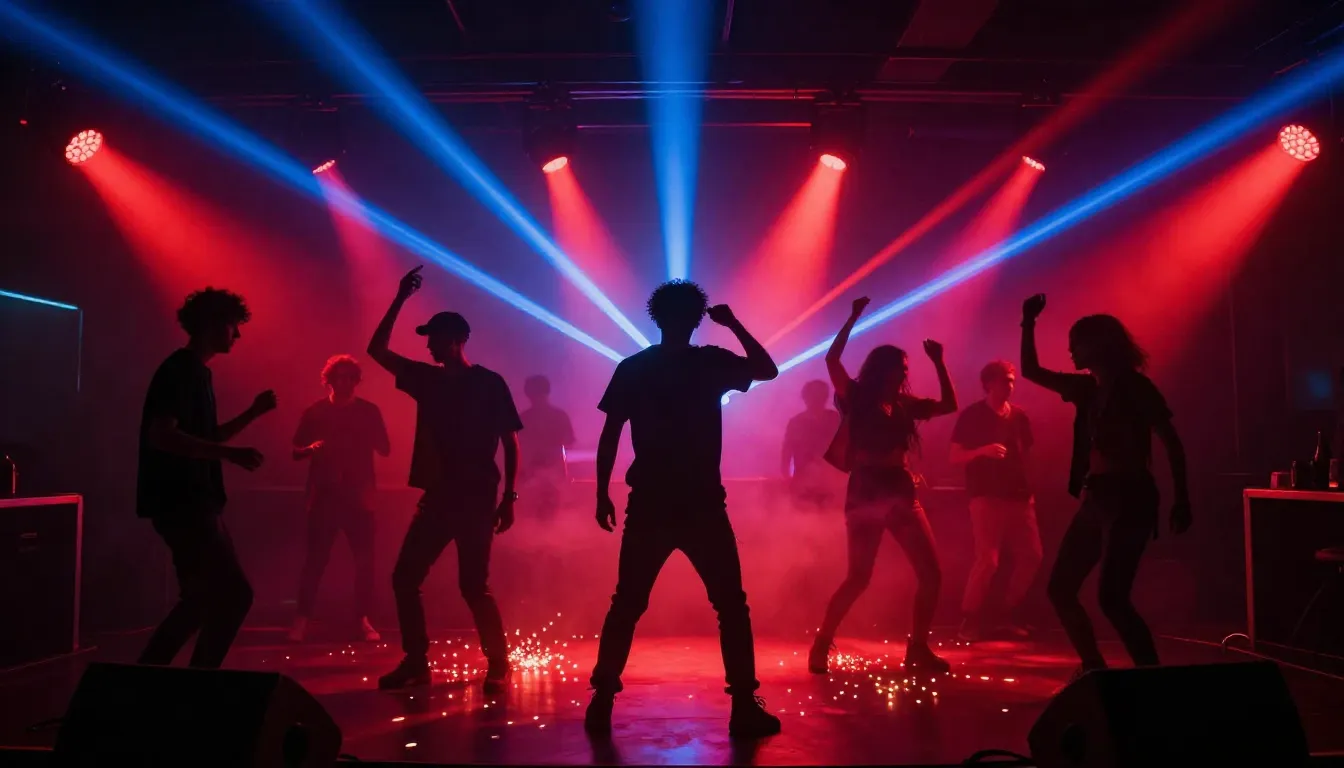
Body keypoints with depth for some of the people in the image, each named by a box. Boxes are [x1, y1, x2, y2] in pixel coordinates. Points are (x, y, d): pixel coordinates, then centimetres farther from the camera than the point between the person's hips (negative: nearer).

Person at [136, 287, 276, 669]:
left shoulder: (199, 373, 17)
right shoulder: (180, 370, -13)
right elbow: (161, 435, -24)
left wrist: (253, 413, 12)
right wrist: (230, 453, -28)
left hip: (193, 502, 10)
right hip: (181, 503, -10)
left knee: (205, 597, 17)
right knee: (234, 594, -11)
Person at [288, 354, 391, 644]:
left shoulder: (369, 411, 6)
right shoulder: (315, 412, 6)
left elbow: (385, 450, 4)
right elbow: (296, 453, 7)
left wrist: (362, 437, -15)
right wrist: (313, 448, -15)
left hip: (359, 495, 1)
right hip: (324, 495, 0)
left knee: (364, 558, -2)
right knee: (315, 559, -2)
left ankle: (363, 619, 6)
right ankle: (302, 618, 6)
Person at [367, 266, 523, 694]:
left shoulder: (489, 383, -3)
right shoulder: (426, 379, 11)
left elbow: (510, 443, -4)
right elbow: (377, 350, 10)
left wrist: (508, 497, -10)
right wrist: (399, 300, 3)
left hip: (476, 499, -6)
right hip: (438, 497, 6)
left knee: (473, 586, -8)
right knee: (405, 577, 3)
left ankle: (498, 666, 7)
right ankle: (416, 662, 14)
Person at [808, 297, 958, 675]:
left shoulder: (905, 405, 12)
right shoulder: (857, 399, -1)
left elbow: (949, 405, 16)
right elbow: (832, 359, -14)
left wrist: (938, 363, 10)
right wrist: (854, 318, -13)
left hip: (902, 495, 5)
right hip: (865, 496, -5)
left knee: (931, 574, 1)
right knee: (858, 578, -6)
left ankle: (917, 647, 14)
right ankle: (821, 644, 8)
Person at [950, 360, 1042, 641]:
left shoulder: (1019, 416, 13)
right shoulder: (971, 416, -1)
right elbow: (955, 458, -4)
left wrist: (1028, 488, 11)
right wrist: (982, 450, -21)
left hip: (1018, 496, 6)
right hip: (986, 497, -6)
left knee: (1031, 557, 1)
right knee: (988, 560, -14)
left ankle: (1006, 616, 16)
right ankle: (970, 619, 1)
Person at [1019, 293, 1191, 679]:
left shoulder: (1135, 386, -6)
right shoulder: (1087, 388, 13)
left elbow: (1172, 443, -6)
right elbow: (1030, 371, 18)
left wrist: (1182, 500, -12)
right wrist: (1028, 322, 11)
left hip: (1129, 498, -8)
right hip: (1096, 499, 8)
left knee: (1111, 596, -16)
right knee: (1060, 588, 6)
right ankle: (1095, 669, 18)